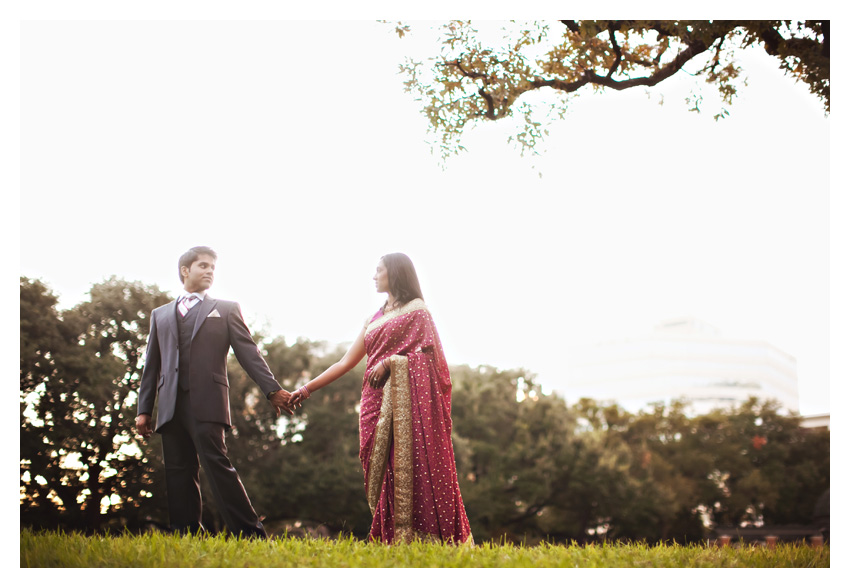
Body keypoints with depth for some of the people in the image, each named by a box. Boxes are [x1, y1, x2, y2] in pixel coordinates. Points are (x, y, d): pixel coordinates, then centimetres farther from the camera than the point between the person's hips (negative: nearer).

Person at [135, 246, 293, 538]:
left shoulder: (226, 309, 15)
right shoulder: (160, 314, 23)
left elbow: (248, 352, 6)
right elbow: (152, 365, 20)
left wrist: (272, 390, -6)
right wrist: (144, 410, 13)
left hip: (207, 402, -4)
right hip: (171, 406, 4)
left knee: (217, 464, -14)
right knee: (179, 473, 1)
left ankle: (251, 534, -16)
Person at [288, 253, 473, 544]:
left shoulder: (417, 310, 7)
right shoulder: (374, 320, 23)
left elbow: (429, 355, -4)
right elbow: (346, 362, 20)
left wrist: (390, 362, -12)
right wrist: (308, 388, 16)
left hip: (406, 397, -6)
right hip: (377, 401, 6)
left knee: (409, 463, -14)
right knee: (382, 468, -2)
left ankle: (418, 537, -17)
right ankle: (389, 537, -3)